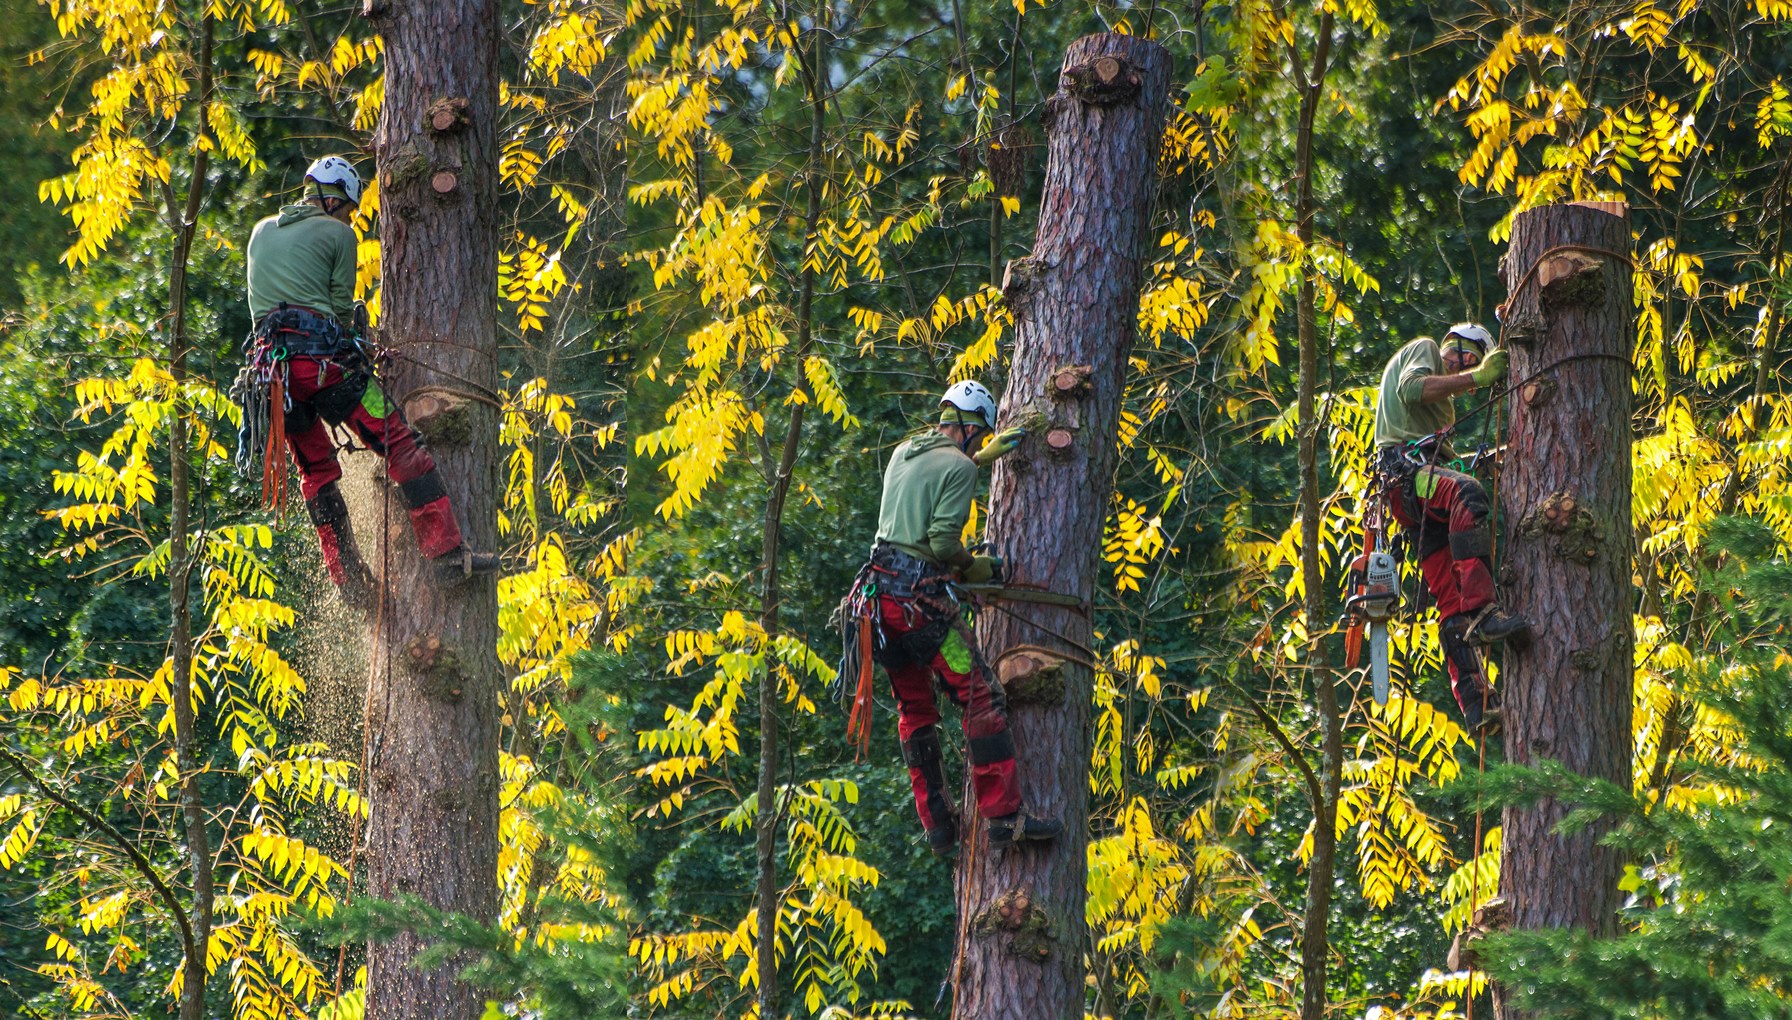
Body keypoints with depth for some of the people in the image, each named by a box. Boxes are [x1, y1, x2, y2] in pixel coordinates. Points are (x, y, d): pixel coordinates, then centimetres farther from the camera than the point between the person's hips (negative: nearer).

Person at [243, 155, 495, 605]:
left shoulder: (262, 231, 23)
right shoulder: (337, 234, 5)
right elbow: (341, 307, 4)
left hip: (270, 363, 6)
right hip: (321, 357, -6)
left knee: (315, 471, 18)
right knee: (401, 446, -2)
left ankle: (350, 581, 16)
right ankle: (447, 553, -10)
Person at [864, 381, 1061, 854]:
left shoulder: (903, 454, 15)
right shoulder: (959, 467, -10)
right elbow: (944, 542, -17)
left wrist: (981, 458, 39)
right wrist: (974, 567, 2)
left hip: (881, 590, 8)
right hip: (921, 597, -8)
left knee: (915, 709, 16)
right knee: (982, 700, -7)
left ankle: (937, 823, 17)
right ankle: (1004, 815, -13)